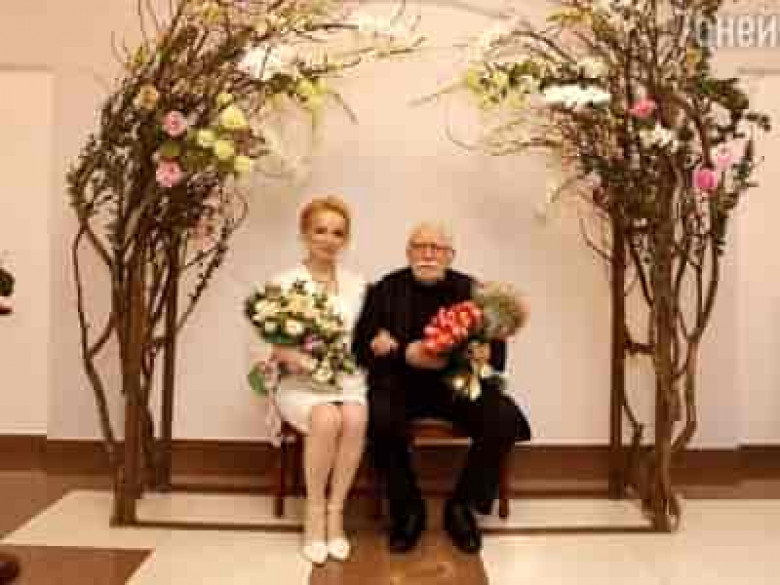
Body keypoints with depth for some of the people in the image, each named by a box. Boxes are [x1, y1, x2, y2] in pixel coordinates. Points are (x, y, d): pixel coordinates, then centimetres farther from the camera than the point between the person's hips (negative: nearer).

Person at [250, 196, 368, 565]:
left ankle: (335, 512, -15)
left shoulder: (357, 286, 13)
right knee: (327, 419, -33)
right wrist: (286, 354, -19)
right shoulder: (282, 284, 4)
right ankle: (314, 512, -12)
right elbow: (262, 344, 1)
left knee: (355, 419, -32)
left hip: (347, 381, 2)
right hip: (299, 384, -2)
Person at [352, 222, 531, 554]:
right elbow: (362, 349, -2)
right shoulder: (386, 290, 2)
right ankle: (408, 508, -4)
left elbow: (495, 356, -6)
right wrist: (406, 354, -23)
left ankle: (461, 506, 2)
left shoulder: (472, 291, 1)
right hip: (400, 383, -1)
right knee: (379, 418, -31)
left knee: (505, 419, -23)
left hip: (457, 384, 1)